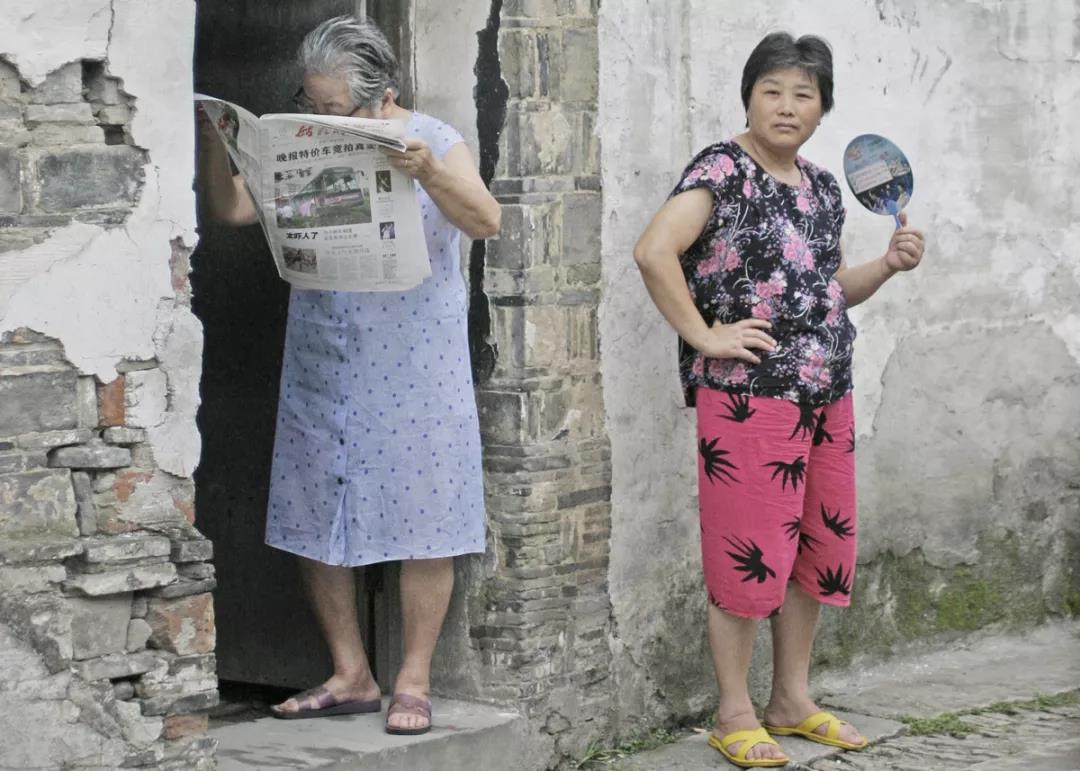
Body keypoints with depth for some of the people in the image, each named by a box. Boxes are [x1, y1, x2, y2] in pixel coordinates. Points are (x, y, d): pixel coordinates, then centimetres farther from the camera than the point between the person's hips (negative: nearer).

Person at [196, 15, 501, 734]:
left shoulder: (433, 141, -3)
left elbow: (485, 222, -16)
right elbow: (232, 209, 3)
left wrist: (428, 173, -33)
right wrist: (212, 142, -13)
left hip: (414, 364, -4)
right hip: (320, 367, 4)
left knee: (421, 522, -2)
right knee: (316, 520, 5)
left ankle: (414, 681, 9)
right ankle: (351, 676, 17)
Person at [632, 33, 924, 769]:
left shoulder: (822, 187, 14)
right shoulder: (721, 171, -9)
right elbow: (654, 252, -22)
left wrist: (889, 264, 8)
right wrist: (704, 336, -20)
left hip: (828, 400, 8)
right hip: (748, 398, -8)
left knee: (822, 549, 13)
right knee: (750, 554, -2)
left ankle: (793, 700, 26)